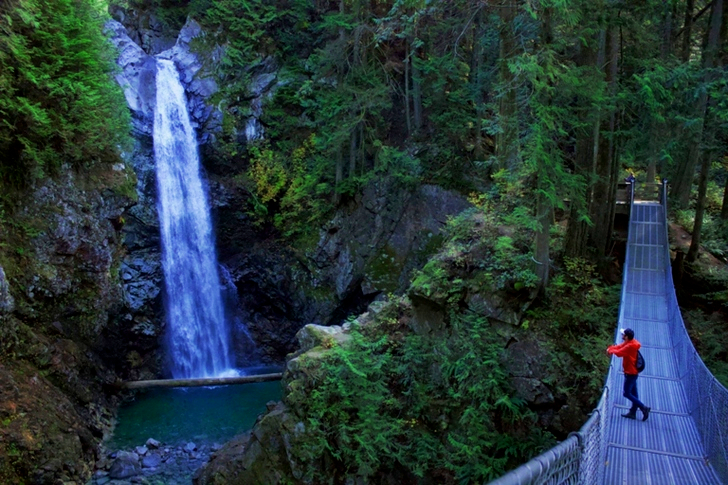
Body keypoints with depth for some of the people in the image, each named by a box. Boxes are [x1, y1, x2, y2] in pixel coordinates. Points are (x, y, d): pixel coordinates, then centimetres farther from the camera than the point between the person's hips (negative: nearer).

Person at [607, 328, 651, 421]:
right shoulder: (628, 342, 3)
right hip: (632, 371, 10)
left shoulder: (630, 346, -26)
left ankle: (644, 408, -1)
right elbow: (619, 347, 12)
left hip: (630, 373, -10)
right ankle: (633, 412, 24)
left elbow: (619, 353, -24)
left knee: (627, 393, -4)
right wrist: (610, 348, -6)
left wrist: (612, 350, -4)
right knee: (633, 393, 15)